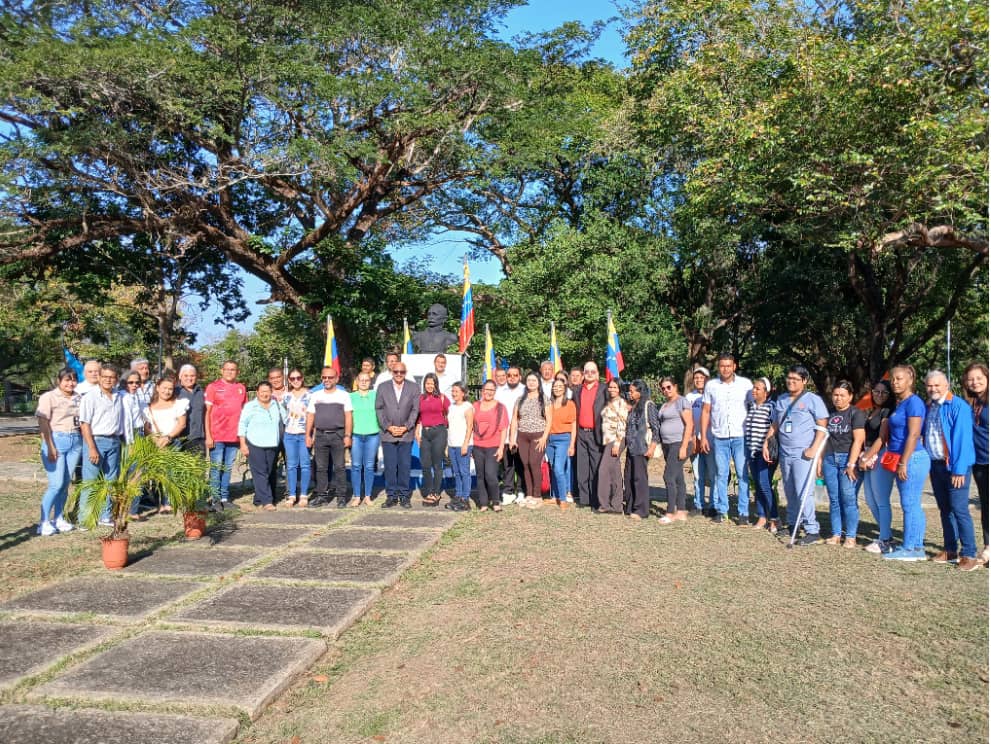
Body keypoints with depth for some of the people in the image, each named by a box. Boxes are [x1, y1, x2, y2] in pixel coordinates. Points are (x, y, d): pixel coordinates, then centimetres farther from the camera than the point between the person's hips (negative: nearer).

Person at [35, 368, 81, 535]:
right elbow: (43, 424, -8)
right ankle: (44, 522, -1)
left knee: (66, 483, 7)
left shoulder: (78, 398, 11)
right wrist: (50, 447, -15)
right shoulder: (48, 397, -3)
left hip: (75, 442, 5)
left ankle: (58, 518, 17)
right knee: (56, 484, -10)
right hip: (56, 440, -5)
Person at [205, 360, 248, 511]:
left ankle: (225, 498, 16)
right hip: (217, 436, -4)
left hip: (234, 436, 4)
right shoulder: (213, 387, -1)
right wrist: (208, 436, -8)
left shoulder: (242, 388, 10)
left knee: (228, 468, 10)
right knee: (216, 468, 0)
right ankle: (215, 499, 6)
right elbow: (207, 412, -2)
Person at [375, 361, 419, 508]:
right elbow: (379, 409, 3)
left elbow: (415, 409, 2)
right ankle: (391, 496, 10)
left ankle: (404, 496, 11)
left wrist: (406, 427, -7)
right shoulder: (382, 387, 5)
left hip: (406, 434, 0)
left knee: (405, 467, 2)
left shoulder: (413, 388, 4)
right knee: (390, 467, 2)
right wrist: (388, 427, -7)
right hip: (388, 434, 0)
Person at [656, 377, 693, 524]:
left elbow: (689, 424, -14)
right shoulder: (664, 405, 17)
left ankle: (670, 513, -7)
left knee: (669, 476, -12)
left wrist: (684, 446, -19)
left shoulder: (682, 401, -9)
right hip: (668, 445, 9)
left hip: (679, 444, -8)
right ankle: (681, 512, 14)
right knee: (678, 478, 10)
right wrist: (662, 445, 13)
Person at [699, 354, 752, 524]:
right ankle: (721, 510, 13)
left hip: (741, 437, -2)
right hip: (719, 438, 2)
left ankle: (744, 513, 3)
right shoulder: (711, 385, 7)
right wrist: (703, 436, 4)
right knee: (721, 474, 6)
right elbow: (706, 412, 10)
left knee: (743, 475, -2)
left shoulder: (745, 384, 1)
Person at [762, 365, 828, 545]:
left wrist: (814, 448, -16)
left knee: (803, 493, -12)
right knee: (789, 492, 13)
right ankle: (793, 523, 26)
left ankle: (812, 531, -6)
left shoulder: (813, 400, -3)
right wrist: (766, 443, 11)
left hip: (803, 454, -6)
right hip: (785, 454, 6)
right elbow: (775, 424, 20)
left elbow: (822, 426, -7)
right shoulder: (781, 400, 14)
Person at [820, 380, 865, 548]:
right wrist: (820, 461, 10)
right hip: (830, 459, 5)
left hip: (848, 458, -5)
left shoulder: (856, 413, -2)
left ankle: (851, 536, 1)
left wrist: (851, 464, -14)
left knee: (848, 498, -6)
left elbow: (858, 440, -9)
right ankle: (836, 534, 12)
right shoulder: (829, 414, 14)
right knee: (834, 499, 6)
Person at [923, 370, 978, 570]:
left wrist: (959, 469, -19)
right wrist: (928, 465, 12)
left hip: (954, 466, -7)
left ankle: (969, 554, 0)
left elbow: (963, 439, -16)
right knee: (945, 509, 13)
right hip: (936, 465, 7)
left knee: (959, 509, -7)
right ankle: (950, 550, 21)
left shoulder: (958, 406, -12)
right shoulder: (929, 407, 11)